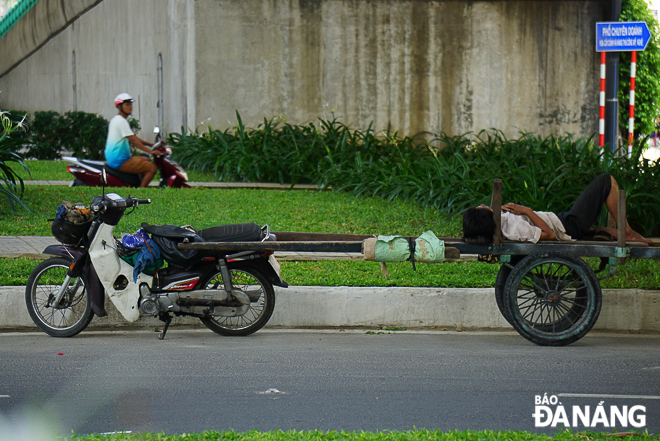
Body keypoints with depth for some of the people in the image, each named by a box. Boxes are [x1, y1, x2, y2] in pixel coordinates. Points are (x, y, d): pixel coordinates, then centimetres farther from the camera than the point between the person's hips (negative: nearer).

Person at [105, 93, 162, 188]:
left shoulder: (115, 119, 18)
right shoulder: (121, 121, -15)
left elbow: (133, 137, 24)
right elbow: (133, 140, -21)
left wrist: (151, 145, 20)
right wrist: (151, 151, -23)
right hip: (119, 161, -11)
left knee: (147, 161, 27)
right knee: (152, 167, -16)